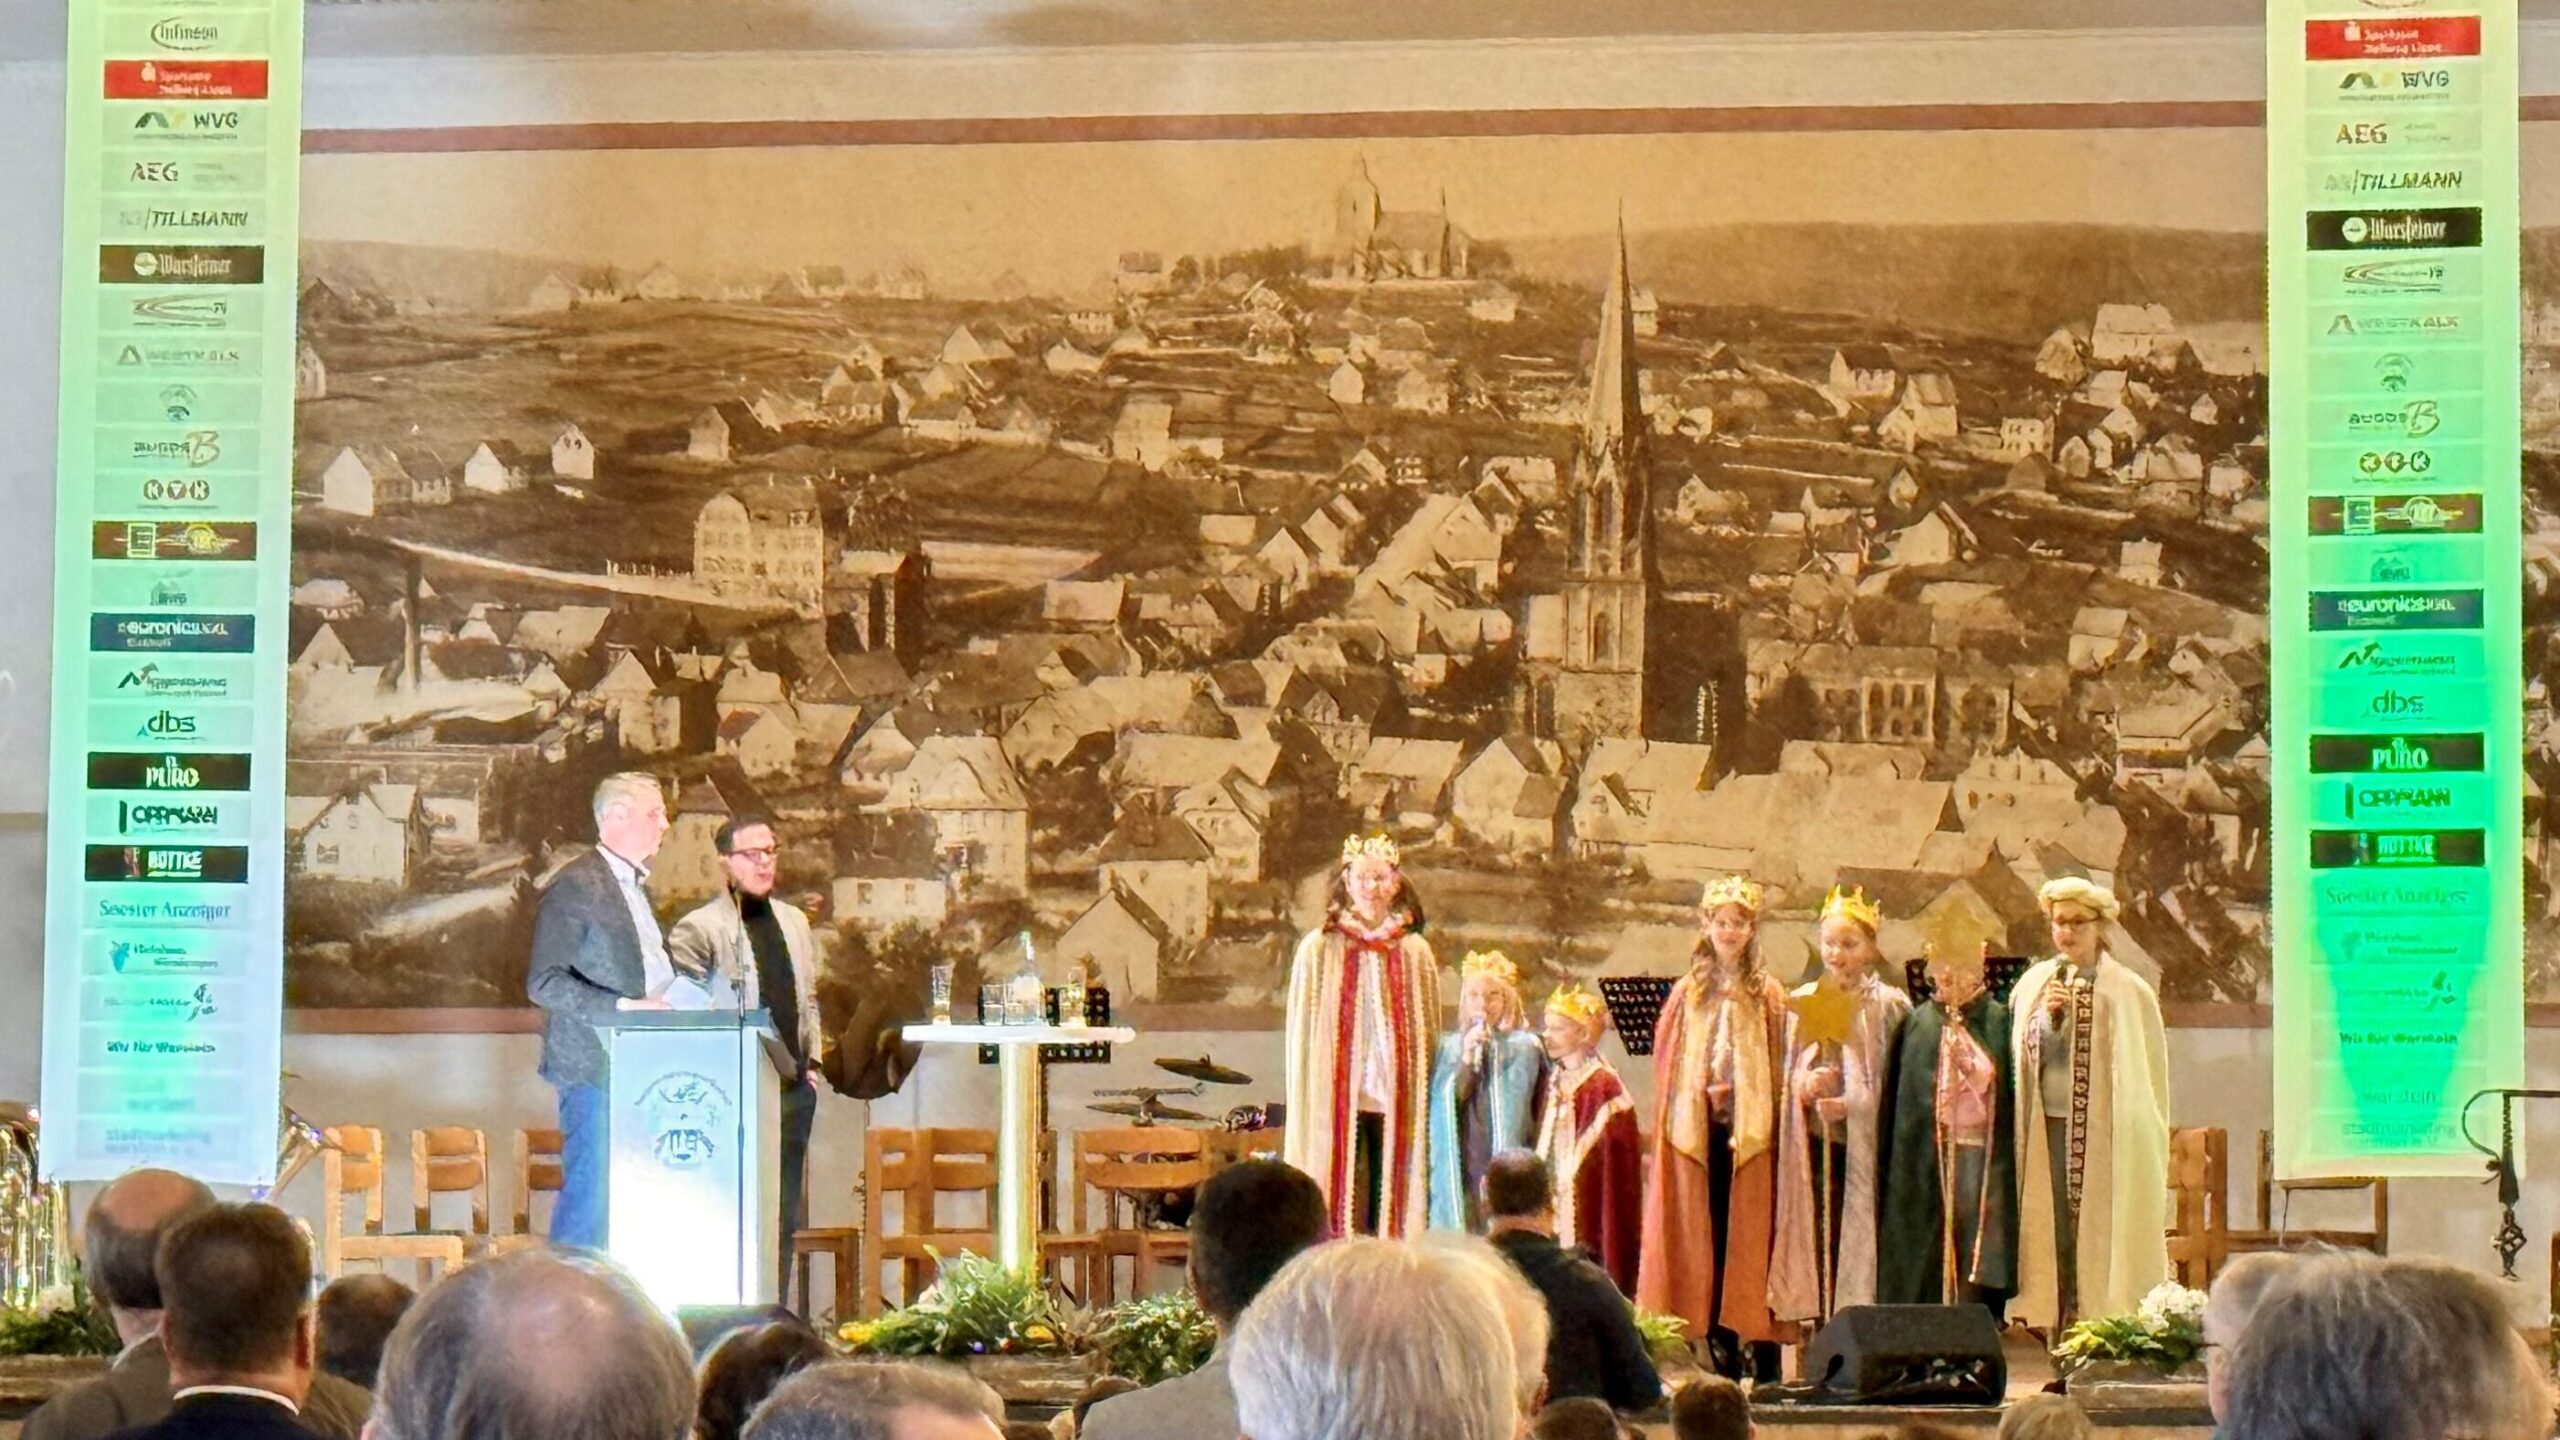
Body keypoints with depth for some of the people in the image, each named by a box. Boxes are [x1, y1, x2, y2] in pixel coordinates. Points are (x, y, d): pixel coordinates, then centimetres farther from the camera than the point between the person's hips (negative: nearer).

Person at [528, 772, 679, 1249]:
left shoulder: (634, 886, 20)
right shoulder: (575, 886, -9)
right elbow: (544, 982, -16)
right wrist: (624, 1007, -22)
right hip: (596, 1068, -9)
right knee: (590, 1200, -10)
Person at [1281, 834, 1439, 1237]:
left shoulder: (1415, 953, 10)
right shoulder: (1319, 949, 4)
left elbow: (1430, 1031, 14)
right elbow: (1302, 1033, 5)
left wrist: (1426, 1103, 9)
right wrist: (1305, 1106, 0)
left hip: (1396, 1104, 2)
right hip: (1338, 1103, -2)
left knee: (1394, 1201, -1)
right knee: (1343, 1202, -6)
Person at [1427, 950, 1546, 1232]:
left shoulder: (1526, 1048, 4)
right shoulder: (1448, 1049, 10)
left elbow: (1543, 1113, 5)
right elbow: (1444, 1108, 2)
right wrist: (1466, 1059, -8)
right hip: (1460, 1174, 2)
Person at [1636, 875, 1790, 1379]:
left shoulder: (1769, 996, 5)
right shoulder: (1687, 994, 10)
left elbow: (1782, 1068, 3)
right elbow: (1666, 1061, 11)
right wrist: (1700, 1094, -2)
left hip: (1752, 1131, -2)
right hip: (1697, 1131, 2)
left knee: (1753, 1238, -4)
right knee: (1706, 1238, 0)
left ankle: (1765, 1364, -3)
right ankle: (1721, 1354, 4)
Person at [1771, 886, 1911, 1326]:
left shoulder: (1889, 1005, 1)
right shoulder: (1803, 1002, 12)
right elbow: (1786, 1072, 12)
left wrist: (1850, 1103, -16)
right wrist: (1804, 1084, -10)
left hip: (1866, 1142, -3)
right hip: (1816, 1141, 3)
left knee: (1860, 1237, -7)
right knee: (1819, 1236, 0)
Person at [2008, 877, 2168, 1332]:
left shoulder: (2128, 992, 0)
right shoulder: (2034, 984, 10)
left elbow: (2147, 1073, 1)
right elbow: (2022, 1056, 7)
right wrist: (2047, 1016, -10)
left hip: (2107, 1132, -3)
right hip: (2048, 1127, 3)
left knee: (2101, 1231, -6)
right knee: (2054, 1236, 0)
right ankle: (2058, 1326, 3)